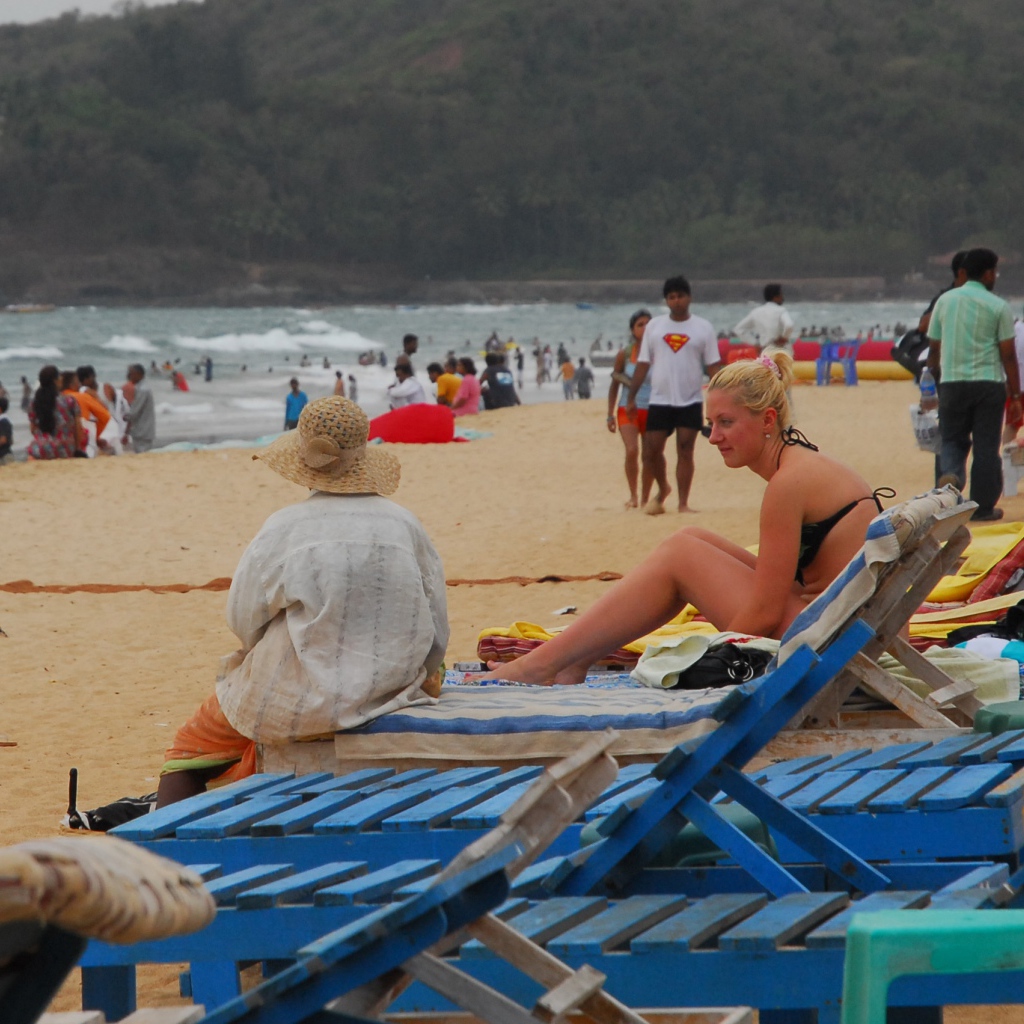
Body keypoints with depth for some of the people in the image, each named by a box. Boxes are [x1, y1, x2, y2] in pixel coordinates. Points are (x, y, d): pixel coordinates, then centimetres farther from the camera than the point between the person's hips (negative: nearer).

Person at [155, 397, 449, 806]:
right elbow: (437, 630, 2)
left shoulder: (284, 529, -13)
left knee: (189, 749, 20)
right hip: (387, 693, 4)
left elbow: (243, 621, -5)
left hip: (295, 704, -4)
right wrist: (419, 676, 21)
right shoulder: (406, 525, -4)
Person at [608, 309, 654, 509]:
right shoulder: (624, 355, 0)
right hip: (628, 409, -1)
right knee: (632, 450, -21)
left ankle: (645, 499, 17)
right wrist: (610, 415, 4)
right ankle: (633, 496, -11)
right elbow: (614, 385, 8)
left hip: (652, 410, 1)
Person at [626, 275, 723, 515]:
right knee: (651, 451, 2)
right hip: (659, 402, 2)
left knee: (685, 451, -3)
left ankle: (683, 503, 3)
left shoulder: (703, 328, 2)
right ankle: (663, 489, 27)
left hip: (690, 402, -2)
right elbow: (643, 364, 8)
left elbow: (713, 366, 1)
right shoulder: (654, 326, 6)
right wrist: (631, 398, 3)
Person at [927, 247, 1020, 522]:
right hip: (988, 383, -2)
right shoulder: (998, 307, -4)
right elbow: (1008, 355, -5)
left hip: (952, 383, 2)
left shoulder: (944, 301, 6)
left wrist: (937, 382, 21)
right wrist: (1015, 396, 1)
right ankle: (982, 507, 8)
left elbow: (933, 350, 9)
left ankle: (951, 473, -17)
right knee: (986, 446, 6)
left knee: (952, 439, 14)